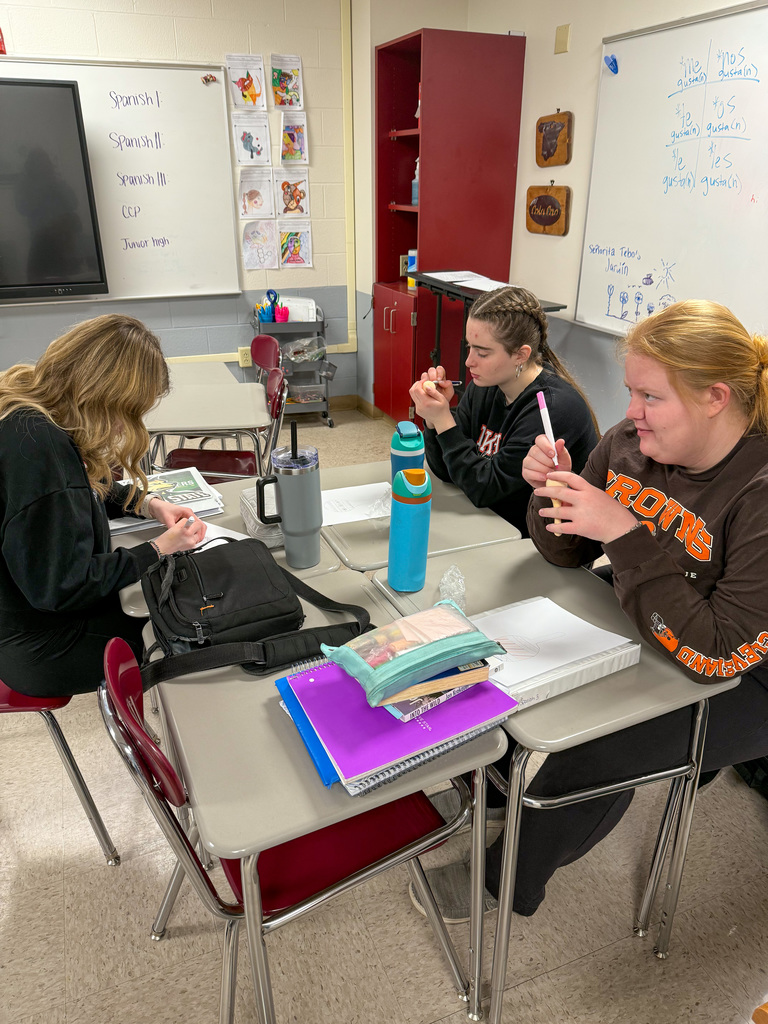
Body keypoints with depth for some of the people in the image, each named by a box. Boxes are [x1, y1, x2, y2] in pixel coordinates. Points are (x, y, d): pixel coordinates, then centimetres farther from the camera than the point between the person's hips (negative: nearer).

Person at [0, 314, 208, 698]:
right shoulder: (37, 446, -33)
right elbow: (62, 587, -29)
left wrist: (146, 503, 3)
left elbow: (72, 497, 17)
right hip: (41, 647, -9)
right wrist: (158, 550, -17)